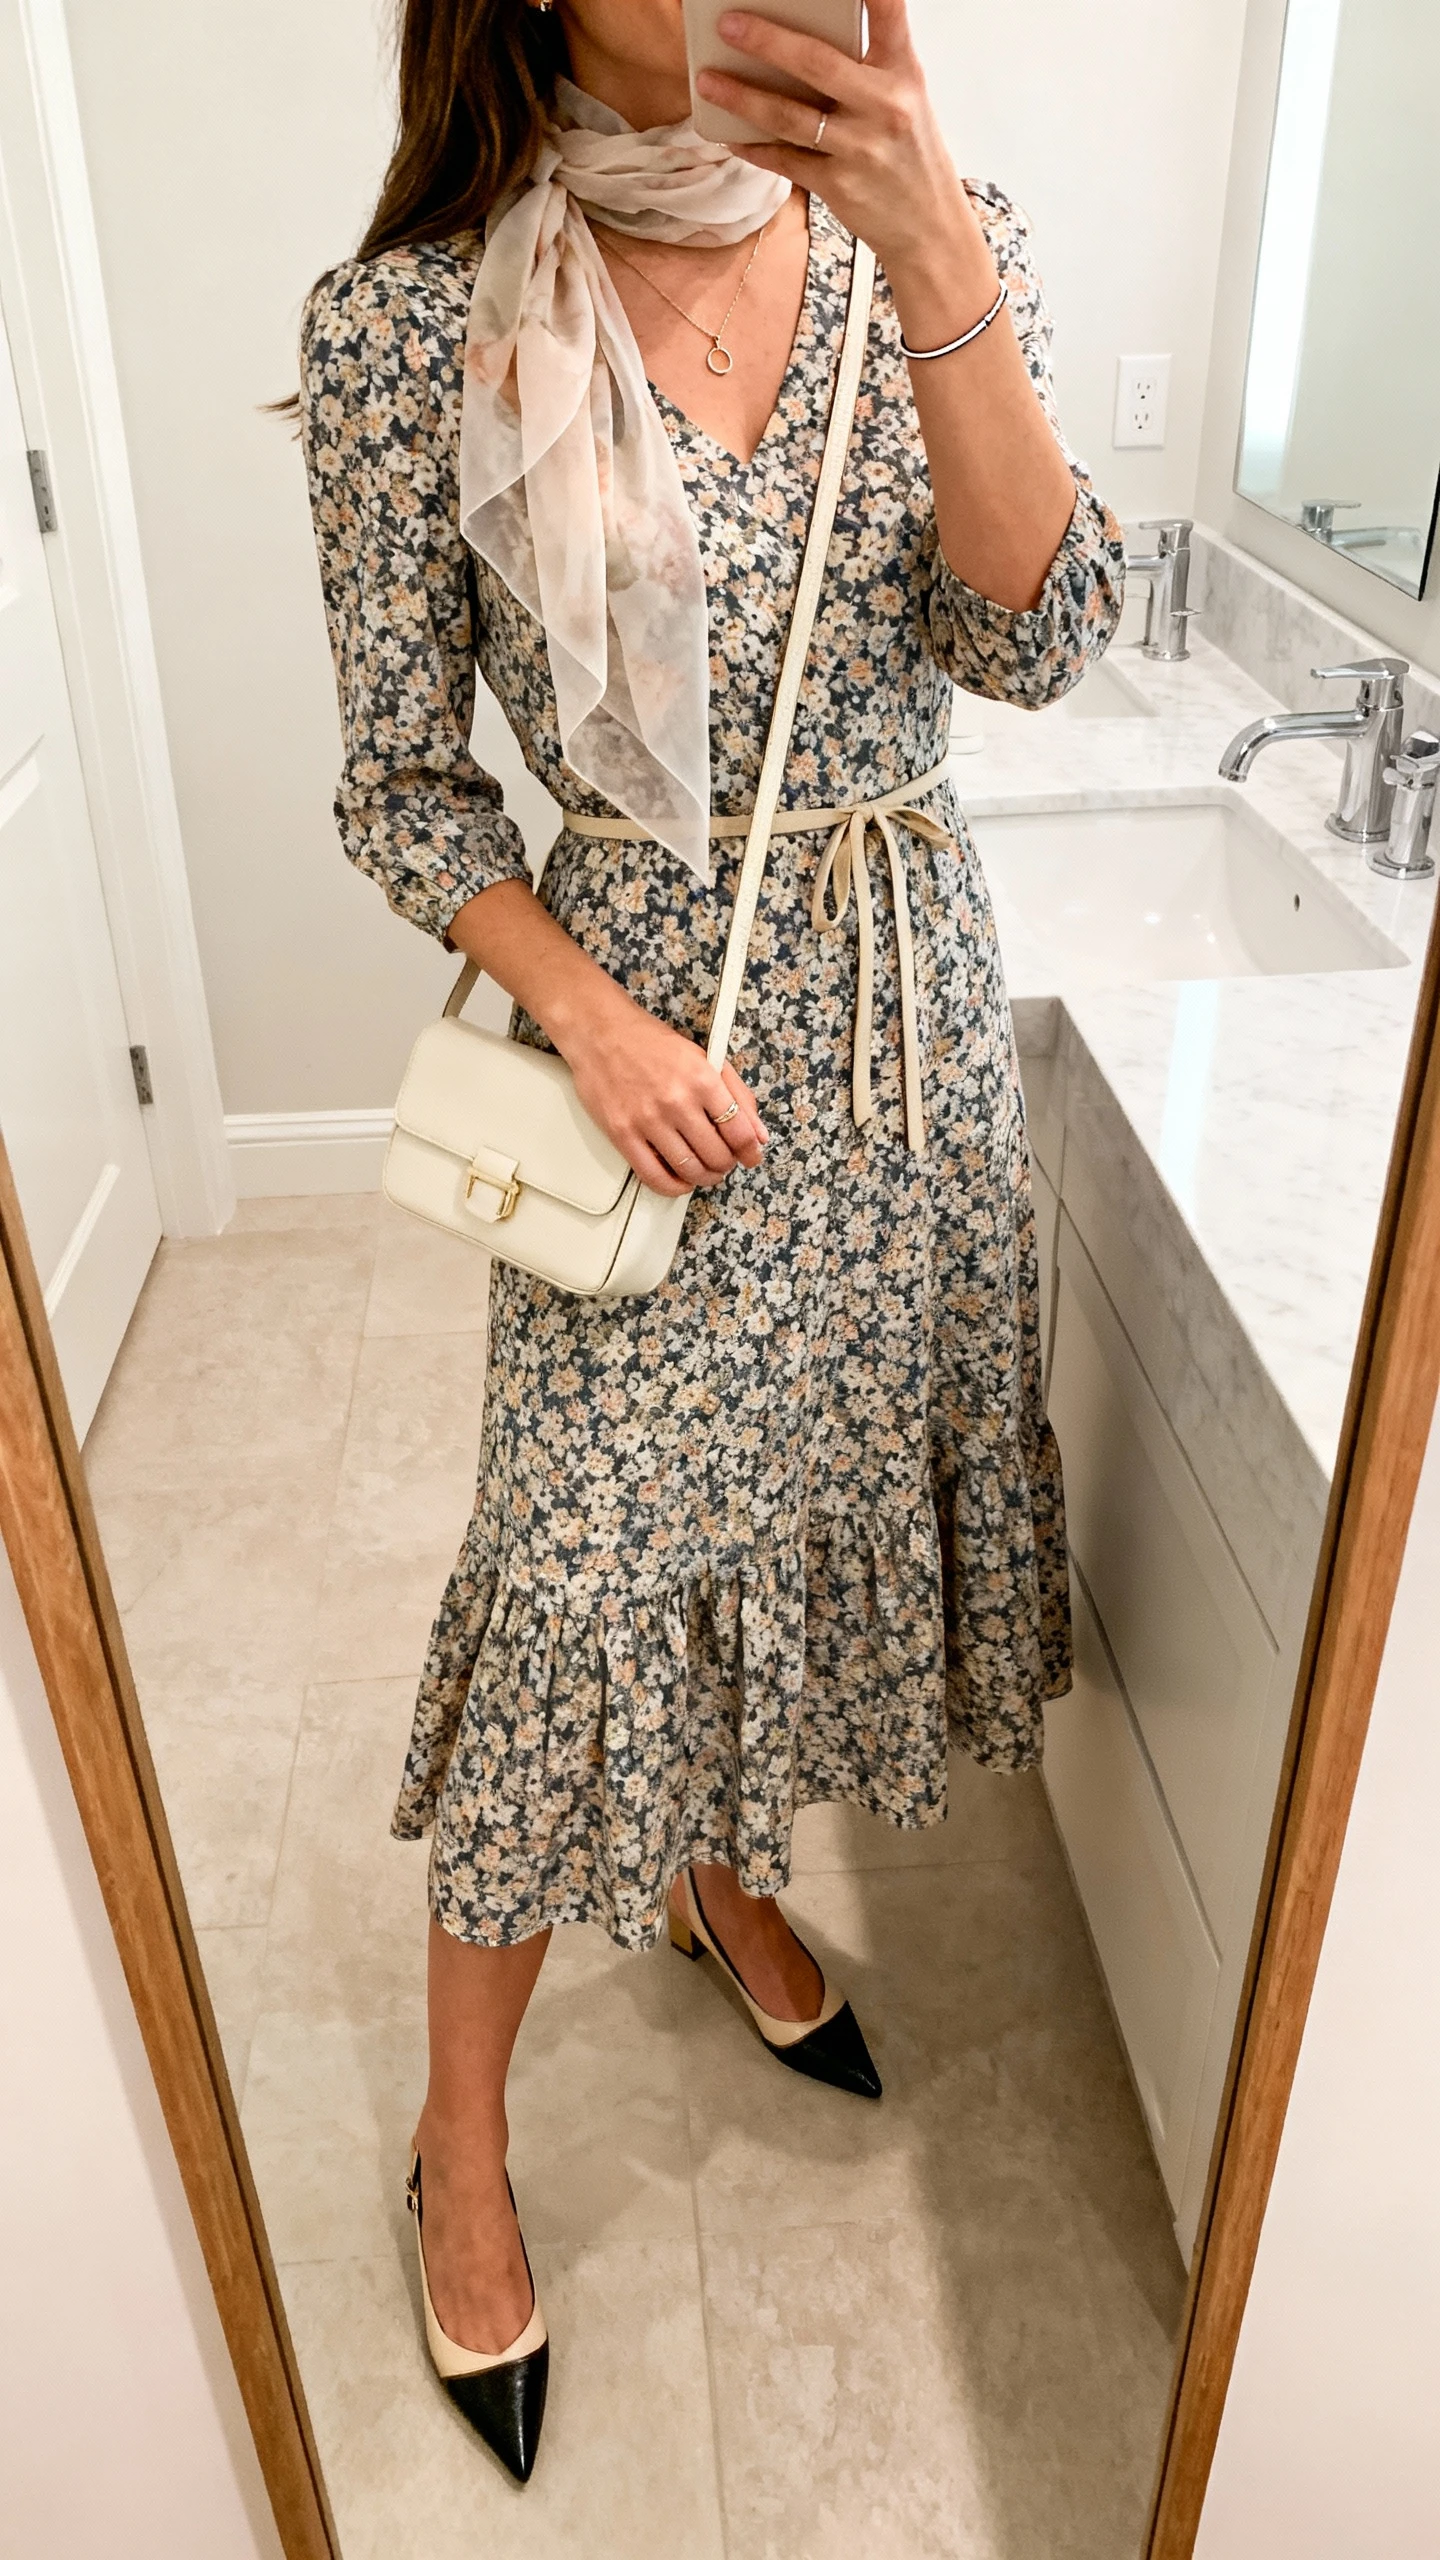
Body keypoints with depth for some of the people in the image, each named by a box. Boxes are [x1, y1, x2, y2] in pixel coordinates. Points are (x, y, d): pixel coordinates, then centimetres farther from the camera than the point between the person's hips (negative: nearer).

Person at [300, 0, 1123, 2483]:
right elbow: (401, 784, -5)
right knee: (591, 1574, 2)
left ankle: (723, 1868, 48)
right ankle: (461, 2142, 26)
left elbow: (1035, 631, -13)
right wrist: (590, 1018, -18)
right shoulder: (410, 321, -10)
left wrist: (935, 266, -24)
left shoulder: (933, 230, -1)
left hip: (913, 998, 5)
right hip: (654, 1014, -4)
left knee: (817, 1474, 18)